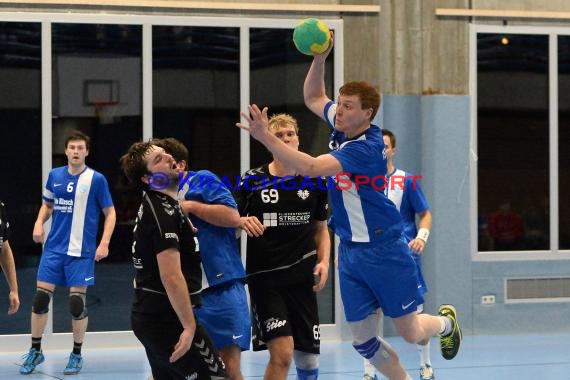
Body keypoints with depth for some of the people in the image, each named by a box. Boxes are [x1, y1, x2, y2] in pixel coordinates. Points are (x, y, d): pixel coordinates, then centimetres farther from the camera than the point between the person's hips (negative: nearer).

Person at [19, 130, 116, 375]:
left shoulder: (96, 179, -5)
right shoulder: (55, 176, 6)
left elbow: (110, 213, -1)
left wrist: (104, 243, -12)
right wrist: (39, 223, 0)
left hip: (81, 251, -3)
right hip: (54, 248, 3)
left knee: (77, 302, -2)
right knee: (40, 298, 0)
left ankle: (76, 355, 14)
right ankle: (35, 351, 15)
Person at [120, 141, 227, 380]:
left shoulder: (153, 205, 14)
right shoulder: (164, 211, -16)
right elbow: (171, 276, -23)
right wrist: (189, 327, -23)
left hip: (147, 314, 10)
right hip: (168, 318, -10)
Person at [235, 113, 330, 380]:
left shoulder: (314, 181, 6)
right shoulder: (252, 181, -1)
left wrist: (323, 262, 0)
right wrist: (242, 221, -18)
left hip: (301, 278, 3)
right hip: (264, 277, -3)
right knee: (282, 353, -16)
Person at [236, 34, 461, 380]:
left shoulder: (366, 148, -23)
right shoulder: (344, 127, 2)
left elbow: (311, 167, -34)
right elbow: (313, 97, 19)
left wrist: (266, 137, -38)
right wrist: (320, 57, 1)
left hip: (383, 250, -8)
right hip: (351, 251, 8)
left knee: (410, 333, 6)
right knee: (363, 339, 6)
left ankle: (446, 321, 39)